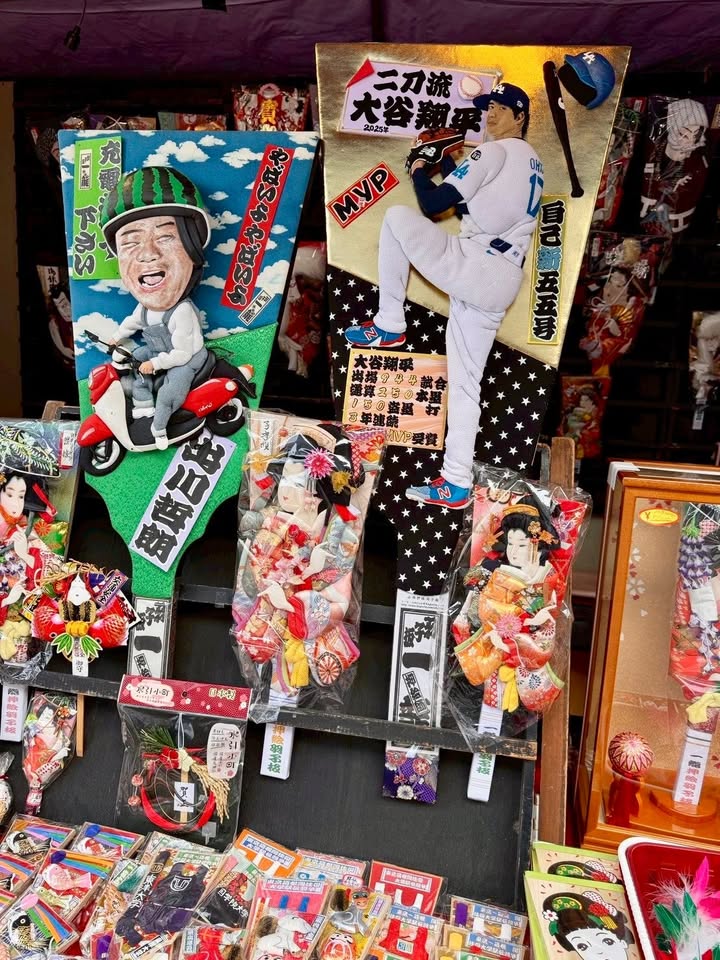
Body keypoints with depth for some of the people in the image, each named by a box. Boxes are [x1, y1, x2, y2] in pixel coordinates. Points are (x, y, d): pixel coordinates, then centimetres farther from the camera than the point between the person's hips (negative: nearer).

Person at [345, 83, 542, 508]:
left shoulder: (496, 152, -2)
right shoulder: (534, 165, 25)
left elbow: (432, 204, -8)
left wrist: (419, 172, 11)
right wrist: (448, 165, 30)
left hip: (472, 267, -9)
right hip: (501, 286, 9)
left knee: (398, 217, 0)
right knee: (465, 382, 10)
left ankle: (389, 325, 4)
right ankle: (457, 483, 11)